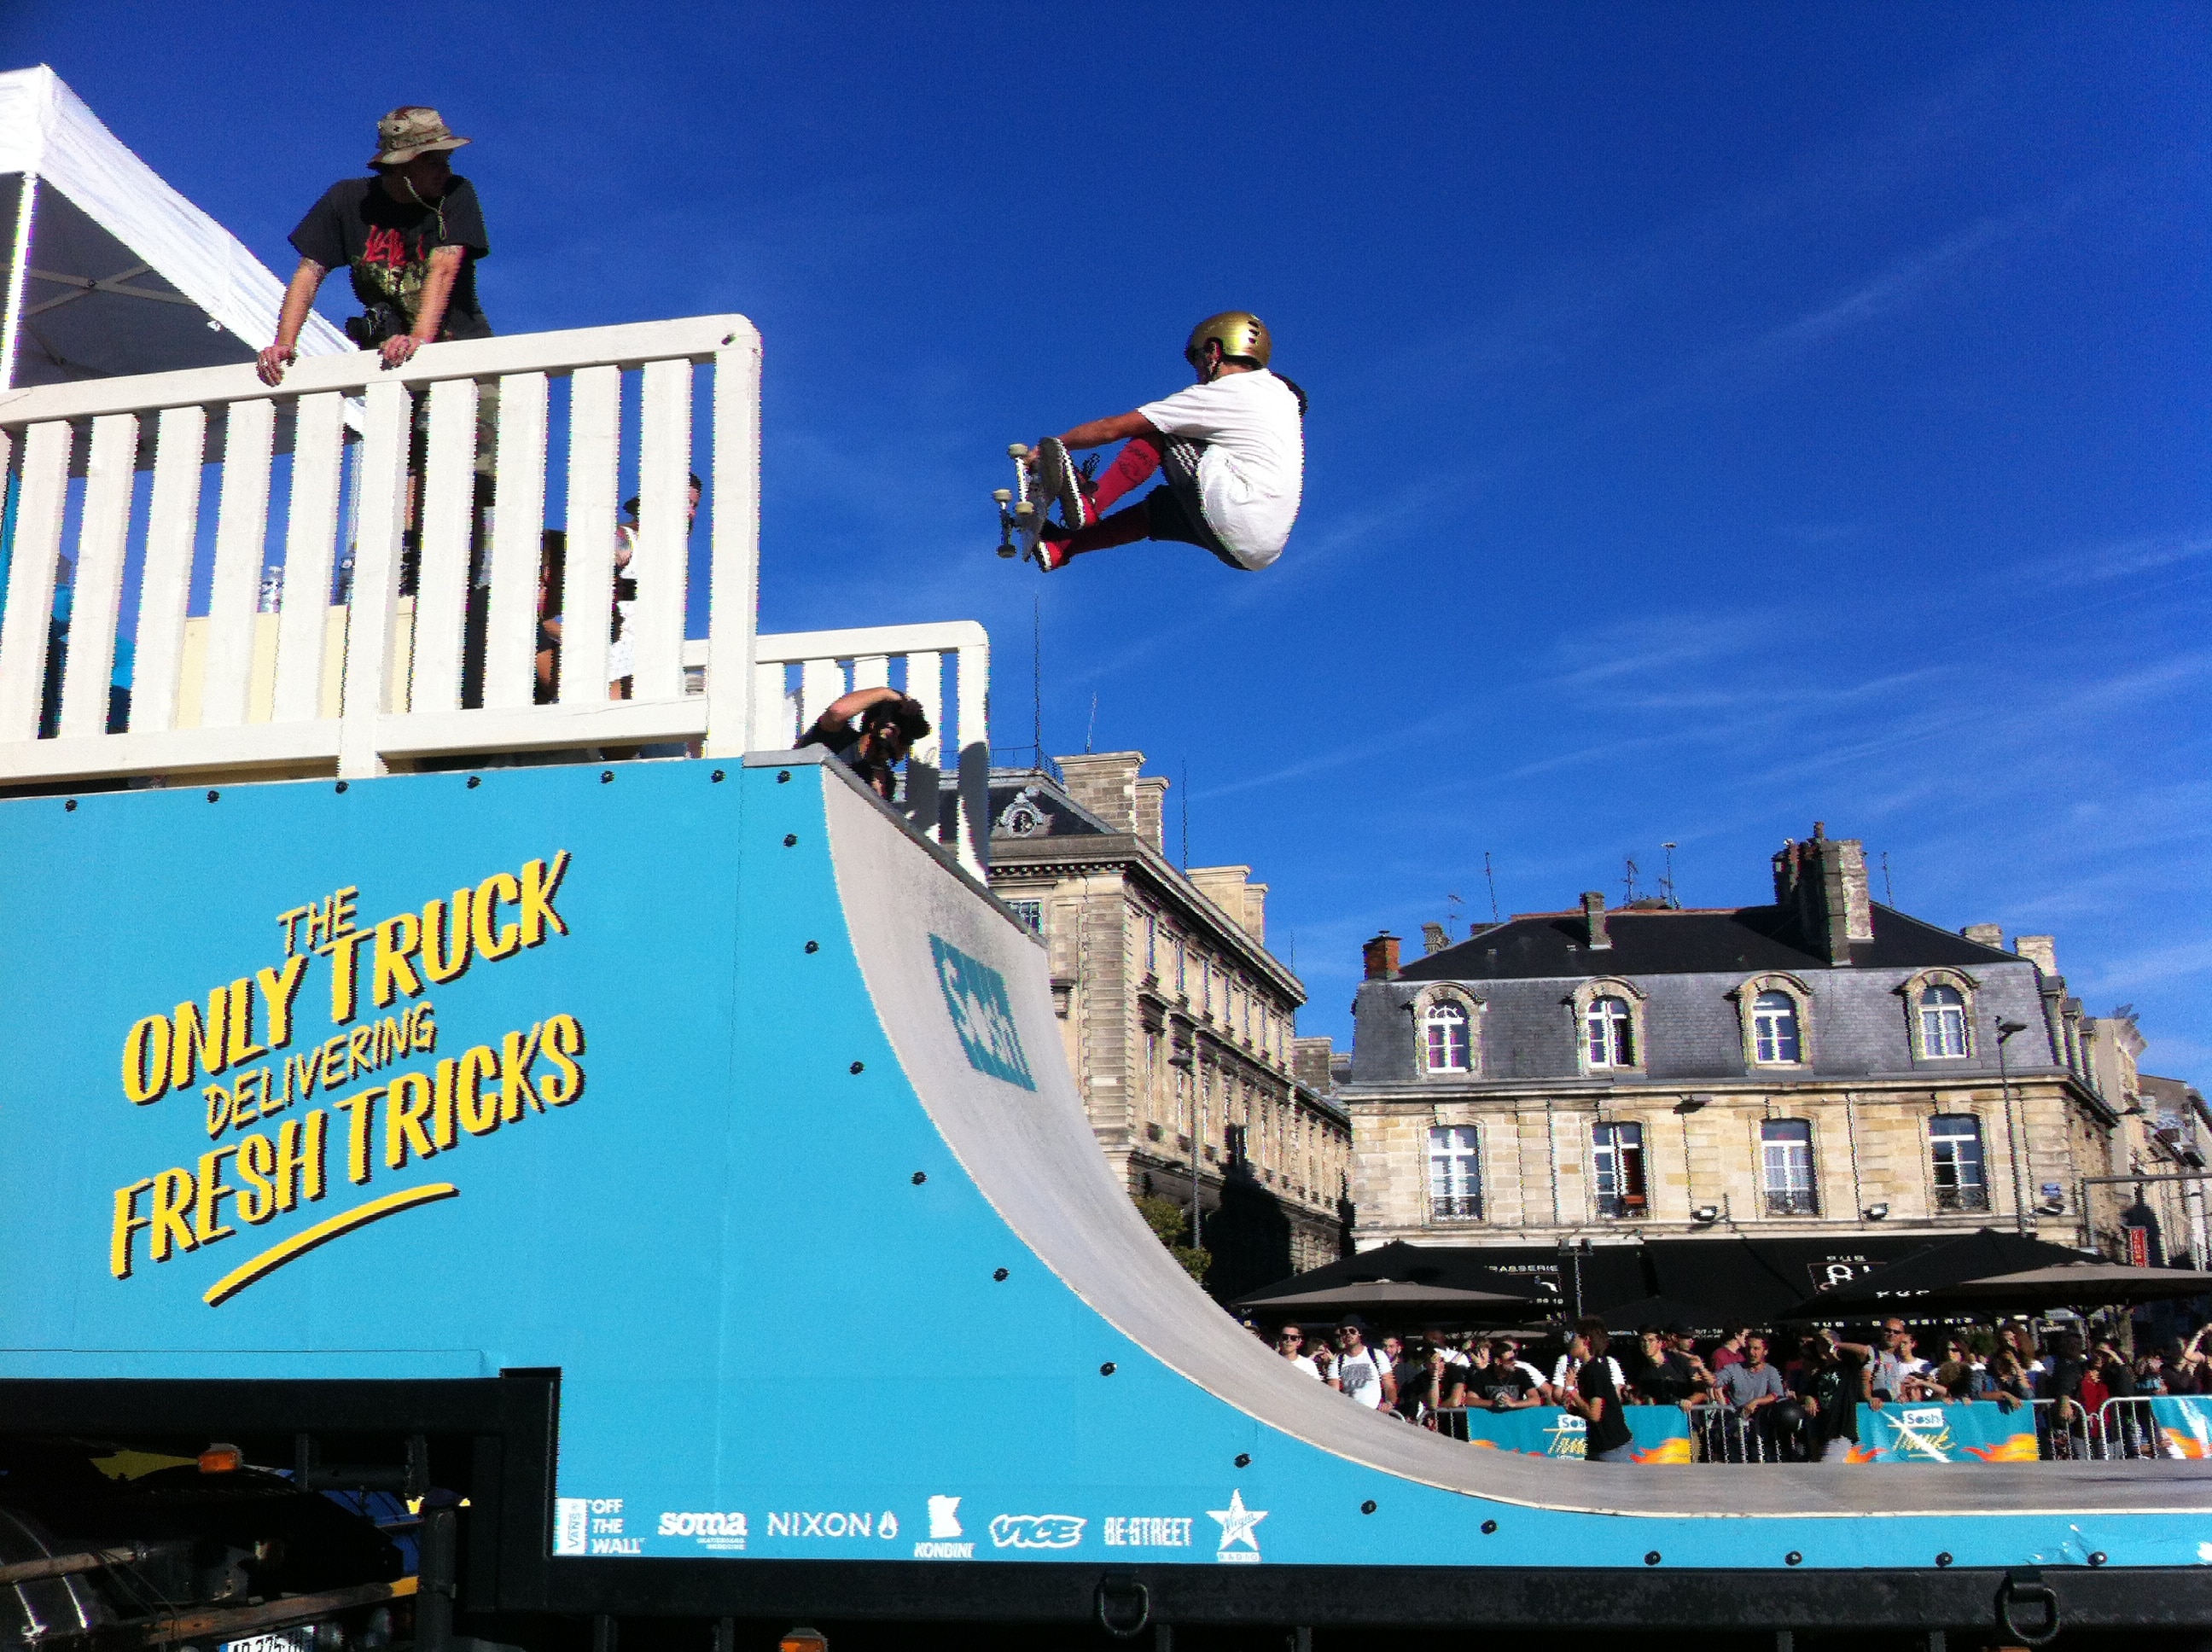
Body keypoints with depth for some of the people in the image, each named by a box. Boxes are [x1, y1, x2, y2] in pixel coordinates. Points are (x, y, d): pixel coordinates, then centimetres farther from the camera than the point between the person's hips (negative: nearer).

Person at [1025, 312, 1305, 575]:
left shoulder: (1219, 394, -3)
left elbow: (1112, 428, 3)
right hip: (1268, 548, 8)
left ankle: (1090, 503, -3)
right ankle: (1063, 547, 17)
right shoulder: (1283, 394, 17)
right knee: (1163, 503, 25)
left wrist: (1056, 444, 14)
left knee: (1155, 433, 4)